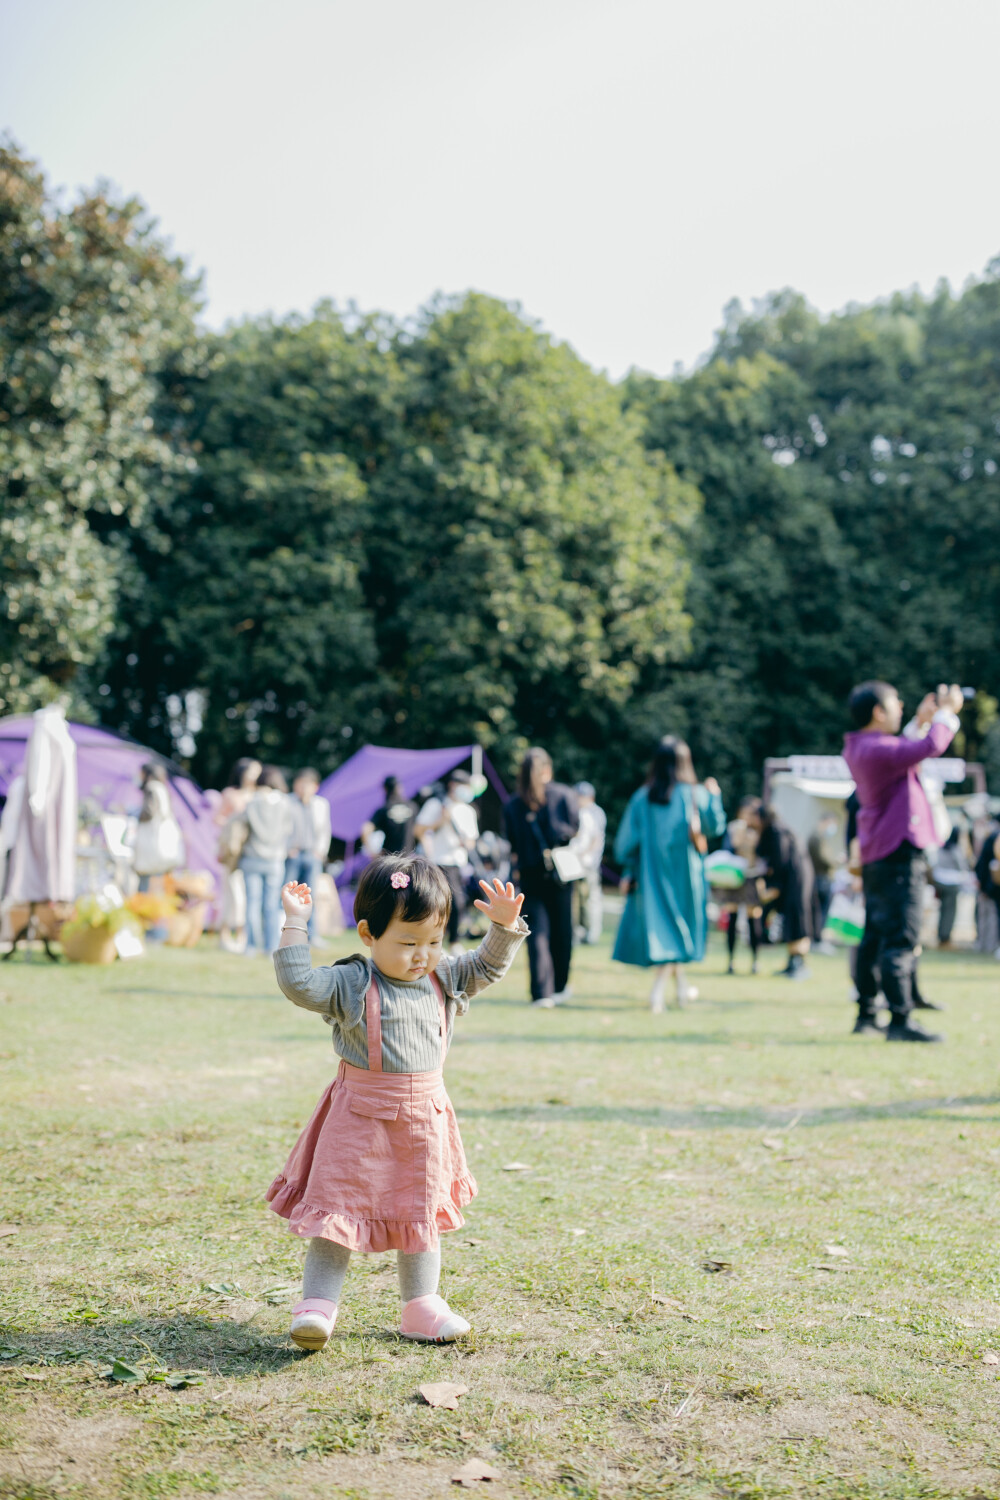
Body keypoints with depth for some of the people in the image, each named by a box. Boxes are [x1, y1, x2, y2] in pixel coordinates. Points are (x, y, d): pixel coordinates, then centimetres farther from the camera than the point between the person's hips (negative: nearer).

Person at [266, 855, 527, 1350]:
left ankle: (421, 1305, 26)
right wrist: (295, 924, -25)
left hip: (424, 1119, 5)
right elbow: (299, 984, -21)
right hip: (359, 1118, -5)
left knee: (420, 1215, 14)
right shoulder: (350, 984, -11)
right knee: (337, 1208, -4)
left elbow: (487, 967, 12)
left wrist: (505, 927, -5)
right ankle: (317, 1304, 3)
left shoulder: (443, 980, 5)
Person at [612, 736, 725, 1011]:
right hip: (684, 872, -2)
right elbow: (715, 827, 1)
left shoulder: (642, 797, -2)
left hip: (652, 872, 2)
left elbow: (629, 838, -2)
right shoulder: (695, 795, -8)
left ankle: (682, 986, 22)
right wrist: (714, 796, 15)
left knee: (657, 921, 14)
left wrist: (629, 872, 7)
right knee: (675, 929, 8)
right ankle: (657, 990, -4)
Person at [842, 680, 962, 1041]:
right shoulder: (876, 750, -20)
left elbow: (907, 754, 25)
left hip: (875, 856, 10)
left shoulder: (858, 748, 11)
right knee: (901, 940, -10)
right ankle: (900, 1021, -11)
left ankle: (866, 1014, 20)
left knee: (875, 937, 14)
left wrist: (922, 721, 18)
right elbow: (931, 747, -24)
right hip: (898, 853, -10)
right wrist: (947, 712, -8)